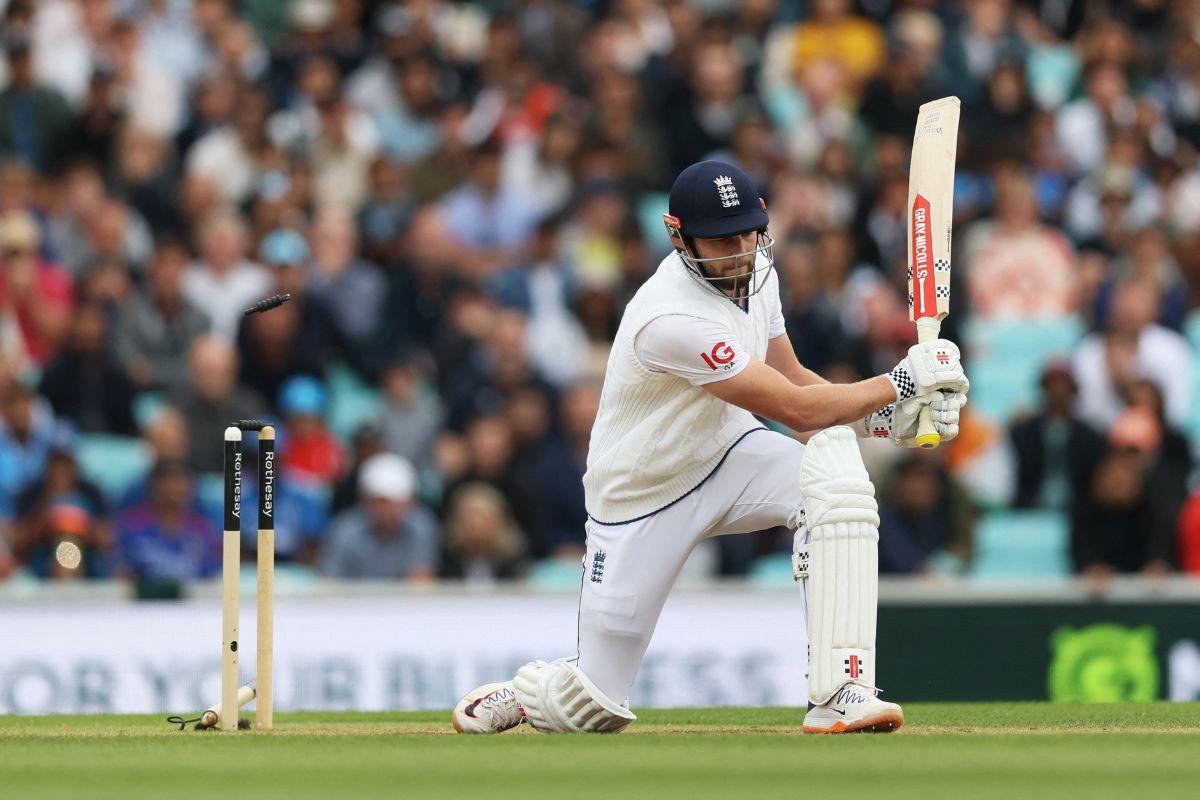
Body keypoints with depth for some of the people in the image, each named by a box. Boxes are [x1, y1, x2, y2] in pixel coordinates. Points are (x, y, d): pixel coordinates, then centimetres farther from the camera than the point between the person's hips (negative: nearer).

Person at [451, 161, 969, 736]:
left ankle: (840, 696, -29)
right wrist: (903, 381, -23)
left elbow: (792, 378, 6)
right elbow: (797, 410, -30)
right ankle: (520, 693, 37)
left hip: (728, 453, 6)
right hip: (641, 502, -6)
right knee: (595, 709, -2)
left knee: (834, 472, -28)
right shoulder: (672, 319, -34)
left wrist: (884, 415, -10)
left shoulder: (753, 270, -7)